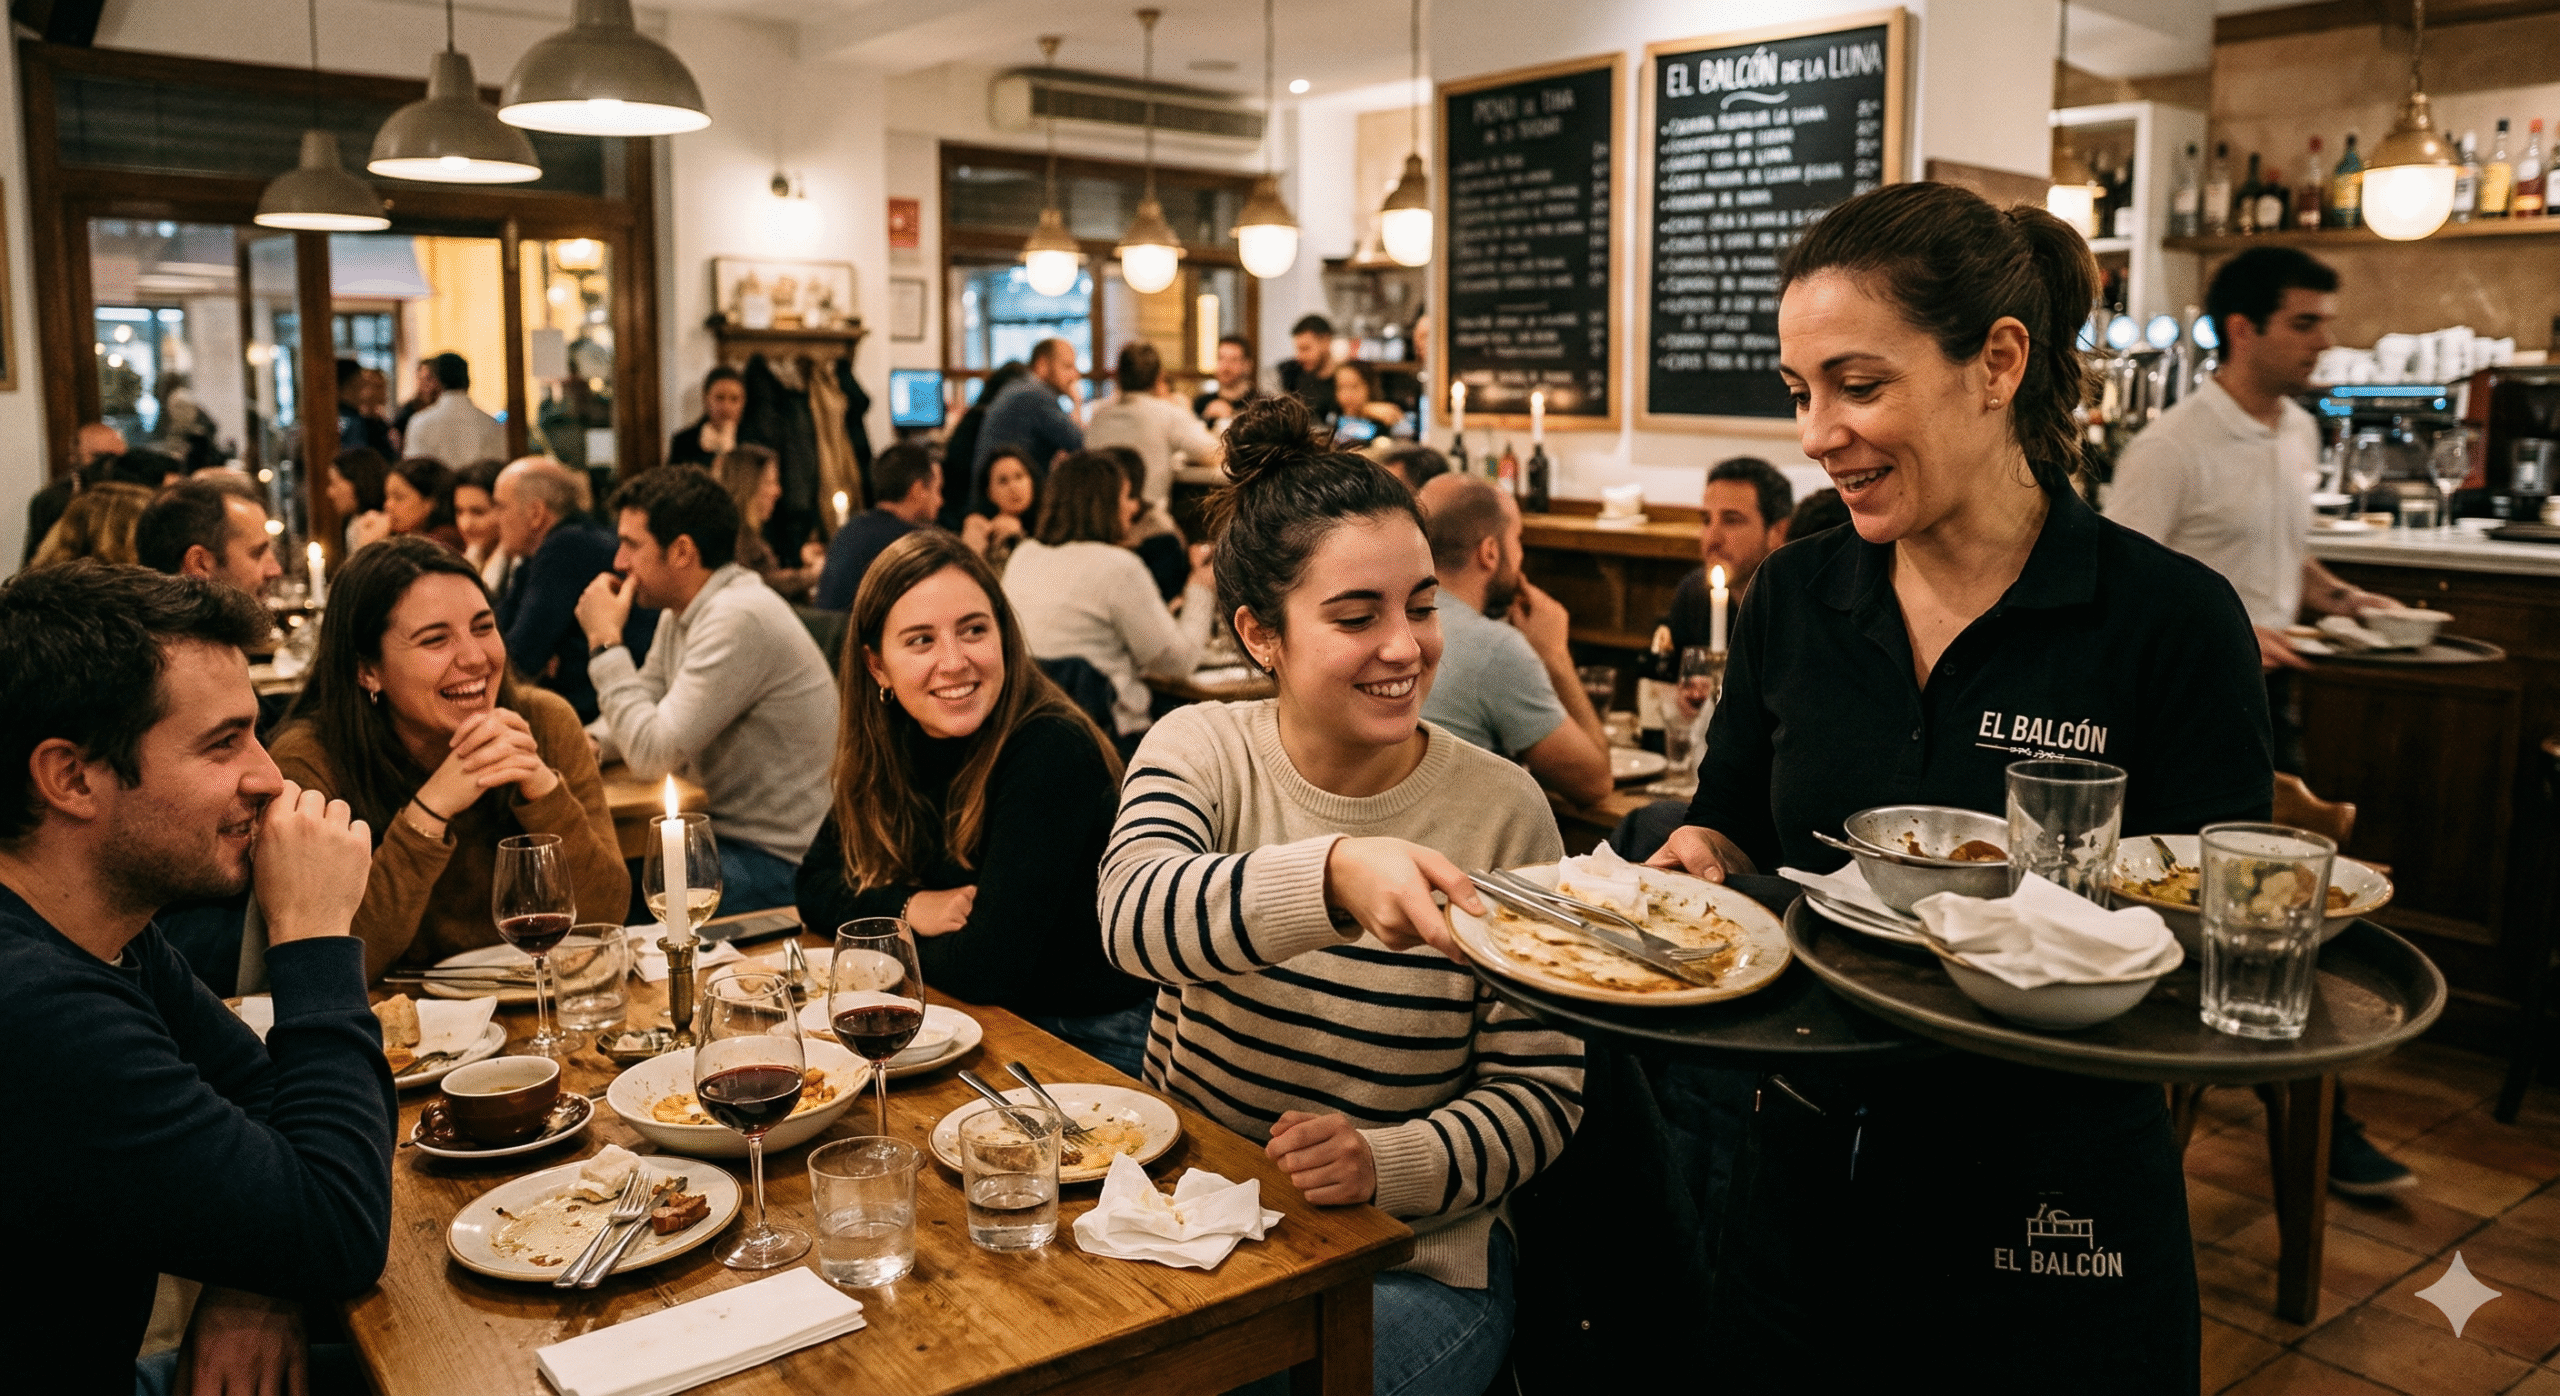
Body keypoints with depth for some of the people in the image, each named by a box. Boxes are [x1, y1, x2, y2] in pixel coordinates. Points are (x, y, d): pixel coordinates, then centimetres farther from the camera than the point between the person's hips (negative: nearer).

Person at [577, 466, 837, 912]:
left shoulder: (739, 618, -22)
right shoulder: (682, 613, 9)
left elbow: (652, 754, -22)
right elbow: (642, 717, 17)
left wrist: (605, 641, -14)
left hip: (776, 860, -9)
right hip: (725, 831, 9)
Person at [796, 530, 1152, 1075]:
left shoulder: (1052, 751, -22)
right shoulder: (893, 744, 0)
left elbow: (987, 968, -24)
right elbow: (815, 886, 9)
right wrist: (907, 908, -10)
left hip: (1089, 1049, -7)